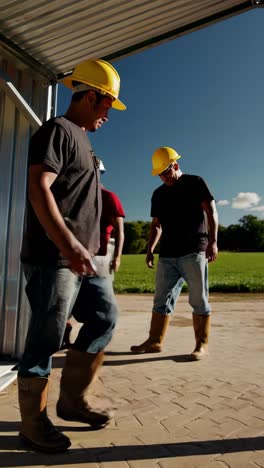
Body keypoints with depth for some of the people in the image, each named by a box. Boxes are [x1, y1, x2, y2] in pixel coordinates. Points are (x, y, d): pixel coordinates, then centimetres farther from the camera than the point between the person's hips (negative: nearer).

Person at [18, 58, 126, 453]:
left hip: (81, 256, 10)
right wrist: (67, 244, -29)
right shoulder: (57, 130, -6)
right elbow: (38, 188, -20)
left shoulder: (82, 138, 22)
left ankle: (71, 400, 27)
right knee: (46, 339, 0)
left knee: (104, 321, 12)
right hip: (53, 257, -10)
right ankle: (33, 423, 20)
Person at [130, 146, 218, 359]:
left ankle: (202, 345, 9)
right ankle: (155, 342, 14)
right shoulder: (158, 194, 17)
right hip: (167, 255, 5)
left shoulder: (195, 182, 3)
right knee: (161, 300, 6)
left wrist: (212, 240, -16)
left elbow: (211, 211, -5)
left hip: (194, 252, -5)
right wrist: (150, 250, 9)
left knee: (199, 300, -1)